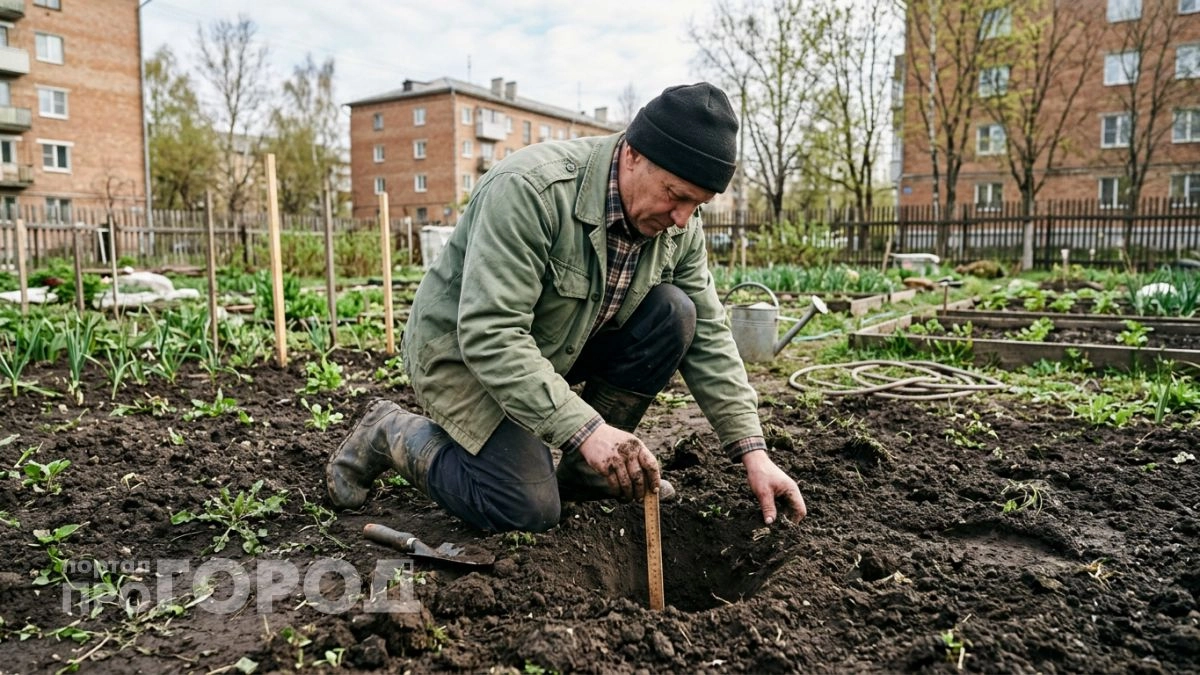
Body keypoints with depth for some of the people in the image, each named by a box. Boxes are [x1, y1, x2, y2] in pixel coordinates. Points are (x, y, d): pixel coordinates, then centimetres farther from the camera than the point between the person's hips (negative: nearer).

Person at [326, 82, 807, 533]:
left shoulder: (678, 225, -9)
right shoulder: (530, 188, -31)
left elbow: (708, 336, -6)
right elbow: (488, 334, -35)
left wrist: (753, 452, -14)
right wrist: (584, 427, -40)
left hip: (563, 344, 7)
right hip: (462, 347, -6)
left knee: (673, 314, -15)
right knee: (529, 510, -20)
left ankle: (587, 469, 0)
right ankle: (391, 433, 5)